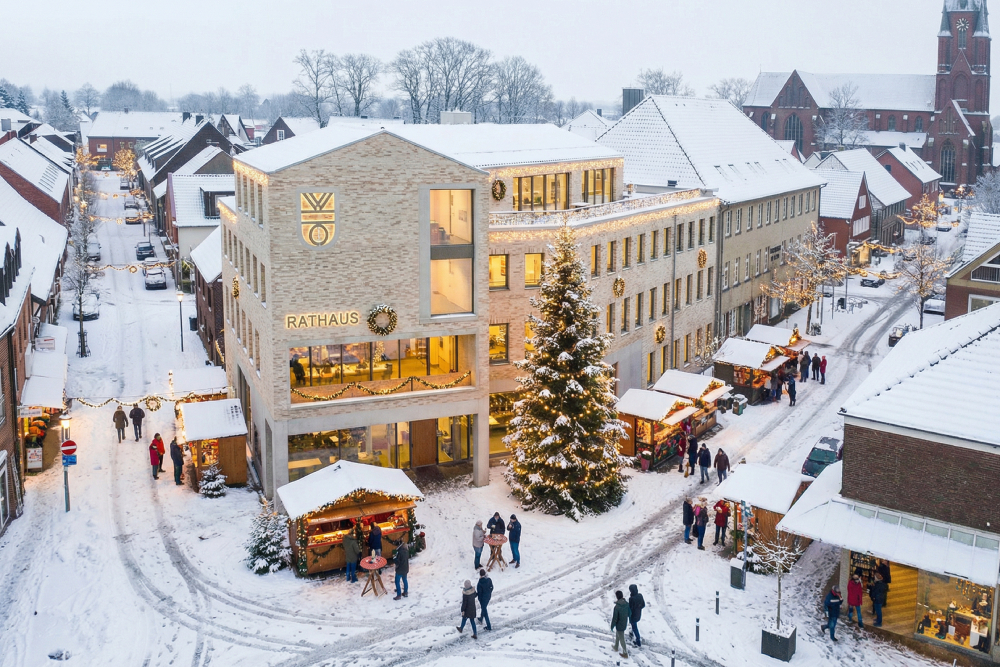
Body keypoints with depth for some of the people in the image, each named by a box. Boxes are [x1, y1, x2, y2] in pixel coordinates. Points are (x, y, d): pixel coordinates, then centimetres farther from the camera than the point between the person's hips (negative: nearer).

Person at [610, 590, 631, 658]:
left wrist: (612, 627, -8)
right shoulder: (627, 604, -13)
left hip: (619, 625, -7)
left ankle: (625, 653, 27)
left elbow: (614, 618, -23)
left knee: (621, 639, 12)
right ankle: (616, 647, 49)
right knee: (617, 635, 29)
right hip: (625, 624, 7)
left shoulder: (617, 607, -32)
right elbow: (629, 614, 2)